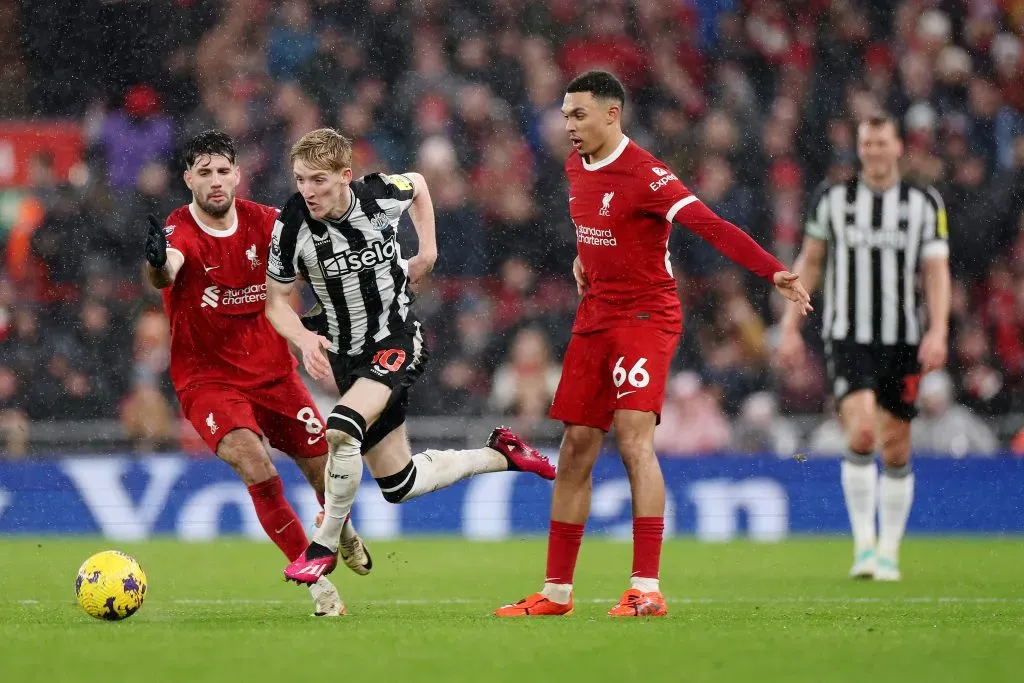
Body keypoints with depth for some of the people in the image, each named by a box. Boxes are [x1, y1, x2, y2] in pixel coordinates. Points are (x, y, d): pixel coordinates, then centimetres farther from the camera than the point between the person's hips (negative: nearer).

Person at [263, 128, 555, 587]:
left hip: (396, 340, -3)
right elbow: (275, 301, -7)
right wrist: (305, 339, -25)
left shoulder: (381, 196, -15)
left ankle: (324, 547, -13)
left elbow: (417, 185, 11)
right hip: (348, 354, 3)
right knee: (399, 486, 10)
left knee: (341, 430, -30)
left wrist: (428, 251, 5)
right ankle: (499, 454, 34)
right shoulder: (293, 225, -17)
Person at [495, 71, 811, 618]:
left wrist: (772, 271, -38)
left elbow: (708, 225, -28)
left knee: (633, 439, -19)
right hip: (594, 319, 8)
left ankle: (646, 588, -19)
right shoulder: (576, 168, 8)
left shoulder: (642, 174, -17)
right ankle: (556, 590, 15)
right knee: (575, 449, 8)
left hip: (645, 316, -8)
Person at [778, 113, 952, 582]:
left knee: (895, 449, 4)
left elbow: (936, 272, 0)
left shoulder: (924, 204, 4)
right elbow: (809, 262, 13)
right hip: (848, 337, -1)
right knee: (861, 432, -21)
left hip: (903, 343, 1)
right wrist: (790, 326, 7)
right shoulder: (833, 199, 5)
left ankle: (888, 552, 17)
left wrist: (937, 332, -14)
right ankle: (863, 544, -12)